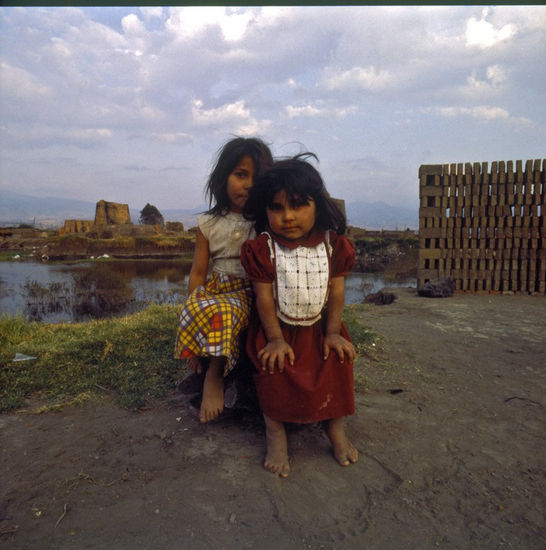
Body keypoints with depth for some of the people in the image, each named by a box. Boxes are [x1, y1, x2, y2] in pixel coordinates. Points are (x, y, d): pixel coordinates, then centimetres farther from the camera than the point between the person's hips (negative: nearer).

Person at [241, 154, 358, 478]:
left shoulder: (334, 244, -6)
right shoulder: (263, 248, -13)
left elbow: (337, 292, -2)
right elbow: (264, 298, -12)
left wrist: (332, 332, -6)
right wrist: (275, 339, -14)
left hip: (320, 326, 2)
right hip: (279, 328, -2)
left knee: (339, 361, -15)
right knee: (273, 367, -22)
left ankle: (336, 426, 6)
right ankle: (275, 431, -3)